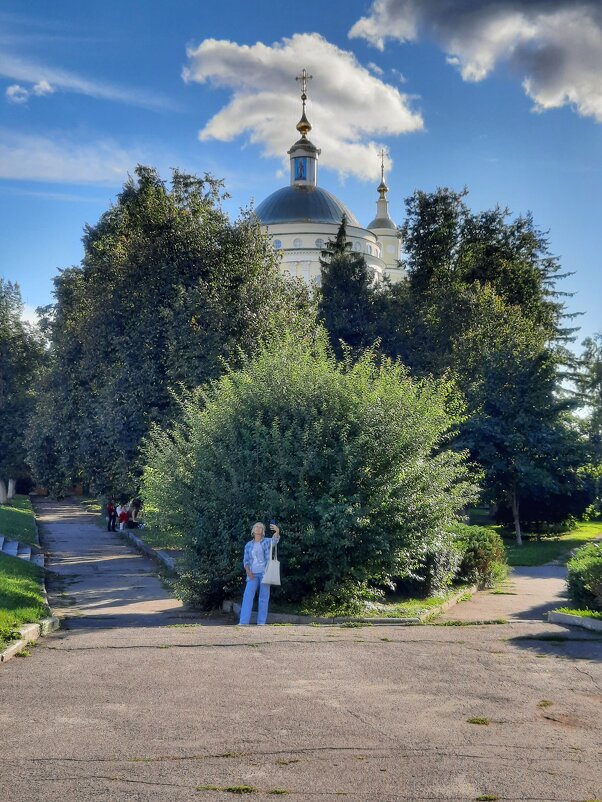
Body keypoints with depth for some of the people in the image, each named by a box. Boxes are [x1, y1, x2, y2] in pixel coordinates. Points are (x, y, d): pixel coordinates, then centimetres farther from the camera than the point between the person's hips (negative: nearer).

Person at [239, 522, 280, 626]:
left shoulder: (267, 541, 4)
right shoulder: (248, 545, 14)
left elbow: (275, 539, -19)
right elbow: (246, 560, 10)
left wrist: (277, 531, -42)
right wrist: (248, 571, -10)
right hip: (253, 574, 2)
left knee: (264, 597, -3)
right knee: (247, 596, -11)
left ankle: (261, 622, 0)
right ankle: (243, 622, -17)